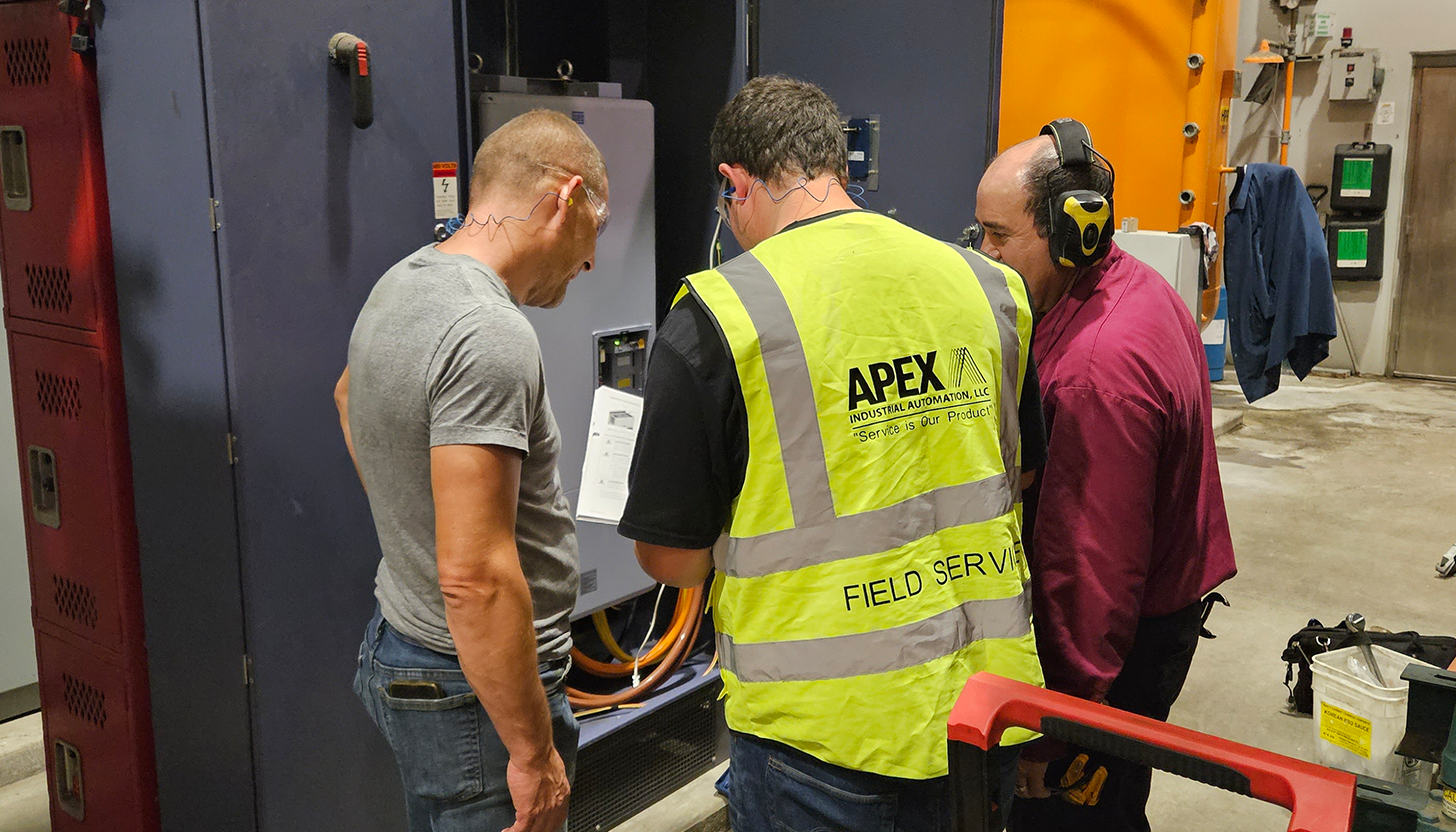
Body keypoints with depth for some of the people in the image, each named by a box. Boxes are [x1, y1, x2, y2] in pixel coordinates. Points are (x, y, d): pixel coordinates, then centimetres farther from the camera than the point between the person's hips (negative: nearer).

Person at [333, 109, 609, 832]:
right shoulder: (491, 336, -26)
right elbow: (475, 576, -30)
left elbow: (349, 395, 28)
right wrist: (534, 753, -22)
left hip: (399, 640, 10)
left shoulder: (399, 285, 5)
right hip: (475, 690, -10)